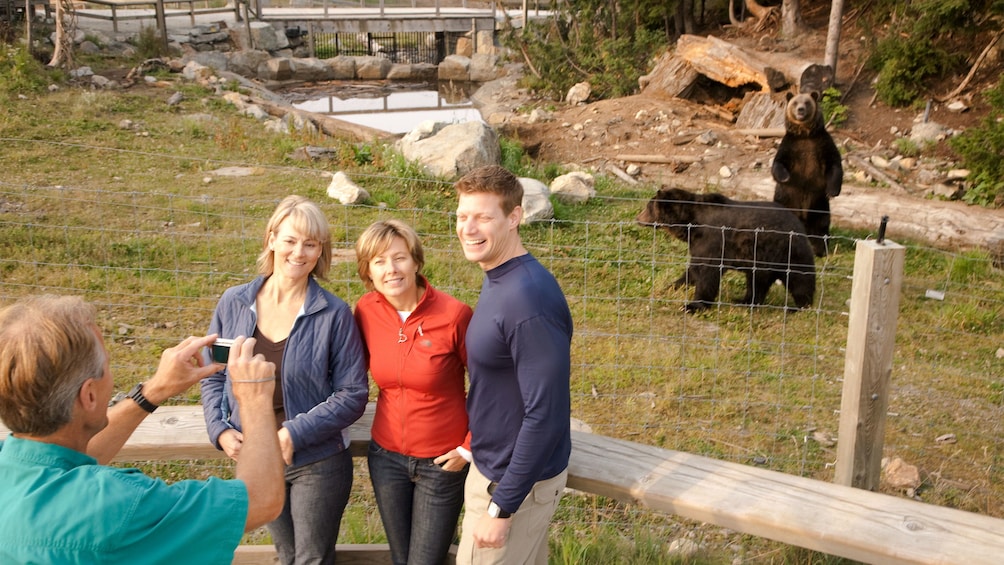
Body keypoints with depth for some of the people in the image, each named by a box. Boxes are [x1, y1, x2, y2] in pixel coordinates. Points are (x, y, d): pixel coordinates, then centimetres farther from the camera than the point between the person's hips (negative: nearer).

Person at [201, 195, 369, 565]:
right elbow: (213, 375, 6)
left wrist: (295, 433, -19)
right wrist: (220, 430, -7)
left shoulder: (334, 314, -14)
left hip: (317, 463, -3)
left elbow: (353, 394, -13)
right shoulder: (234, 303, -4)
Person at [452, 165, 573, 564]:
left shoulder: (530, 299, -28)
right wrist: (477, 445, 16)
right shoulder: (497, 280, 3)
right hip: (495, 462, 9)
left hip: (516, 480, -9)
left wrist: (501, 507, -22)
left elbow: (545, 414, -27)